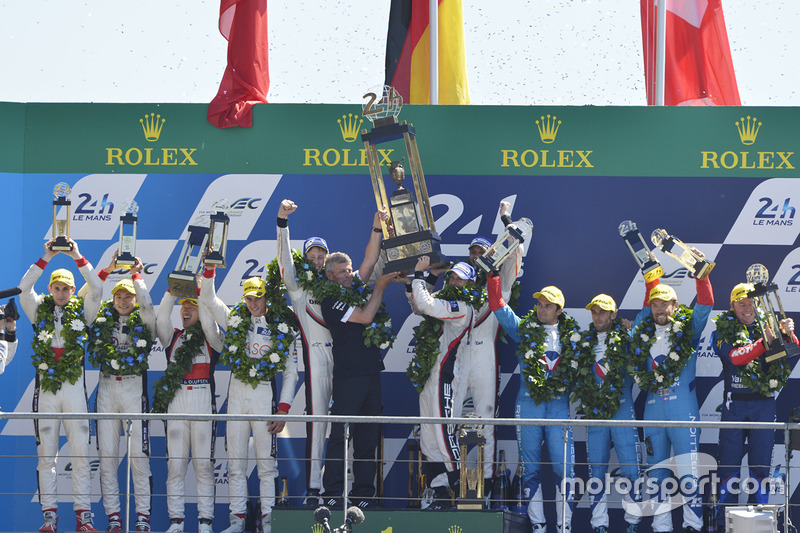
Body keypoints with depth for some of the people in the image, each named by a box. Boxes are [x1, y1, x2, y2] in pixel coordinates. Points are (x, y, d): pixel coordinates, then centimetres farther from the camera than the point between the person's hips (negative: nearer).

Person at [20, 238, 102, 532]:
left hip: (74, 386, 0)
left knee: (81, 453, -2)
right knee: (46, 453, 0)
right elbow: (24, 287, -4)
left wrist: (78, 257, -6)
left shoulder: (82, 310, 10)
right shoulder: (40, 309, 10)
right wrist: (46, 258, -7)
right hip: (46, 386, 0)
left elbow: (96, 288, -3)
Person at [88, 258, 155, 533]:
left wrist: (136, 274, -6)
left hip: (134, 387, -3)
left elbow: (146, 302, -10)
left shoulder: (144, 320, 5)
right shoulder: (103, 318, 14)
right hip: (106, 388, 3)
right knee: (107, 455, 1)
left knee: (139, 455, -6)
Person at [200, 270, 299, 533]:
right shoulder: (236, 319, 11)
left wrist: (283, 409, -3)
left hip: (265, 395, -3)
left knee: (266, 462, -4)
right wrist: (210, 269, -2)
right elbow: (207, 299, 12)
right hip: (236, 393, 3)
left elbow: (291, 372, 4)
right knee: (235, 461, 3)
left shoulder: (282, 329, 4)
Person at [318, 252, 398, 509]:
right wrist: (379, 287, -7)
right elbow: (365, 317, -13)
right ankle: (332, 494, -5)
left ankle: (364, 492, 10)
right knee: (340, 435, -7)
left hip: (371, 373, 7)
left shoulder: (357, 292, 17)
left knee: (368, 437, 7)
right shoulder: (331, 301, -5)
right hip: (347, 375, -7)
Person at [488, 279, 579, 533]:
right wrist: (493, 276, -5)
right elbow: (498, 306, 0)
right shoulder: (524, 329, 7)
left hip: (559, 404, 0)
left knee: (564, 467, -7)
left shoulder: (571, 334, 9)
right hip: (529, 404, 0)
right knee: (531, 466, 3)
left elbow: (576, 367, 18)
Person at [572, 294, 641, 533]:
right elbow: (576, 374, 20)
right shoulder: (585, 342, 12)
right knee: (596, 471, 3)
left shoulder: (625, 339, 3)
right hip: (595, 414, 3)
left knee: (630, 469, -5)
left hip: (622, 411, -3)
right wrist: (583, 401, 10)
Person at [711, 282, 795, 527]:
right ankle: (724, 521, 8)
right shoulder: (724, 331, 1)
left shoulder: (769, 326, 7)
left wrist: (788, 334, -29)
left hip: (764, 404, 2)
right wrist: (763, 343, -32)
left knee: (761, 464, 5)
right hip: (735, 404, -2)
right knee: (730, 463, 1)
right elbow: (734, 356, -18)